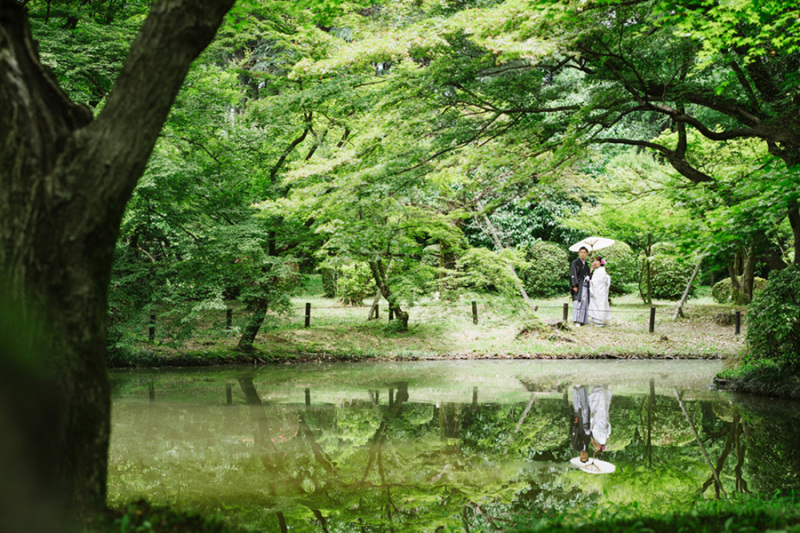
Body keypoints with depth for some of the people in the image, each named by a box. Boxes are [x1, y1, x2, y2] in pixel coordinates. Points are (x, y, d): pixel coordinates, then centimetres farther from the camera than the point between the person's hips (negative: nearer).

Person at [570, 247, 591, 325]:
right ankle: (577, 320, -14)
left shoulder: (586, 264, 17)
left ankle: (582, 320, 6)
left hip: (585, 286, 7)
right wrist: (574, 286, -18)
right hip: (578, 286, -7)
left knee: (584, 302, 3)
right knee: (579, 302, -14)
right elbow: (573, 275, -10)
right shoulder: (575, 263, -3)